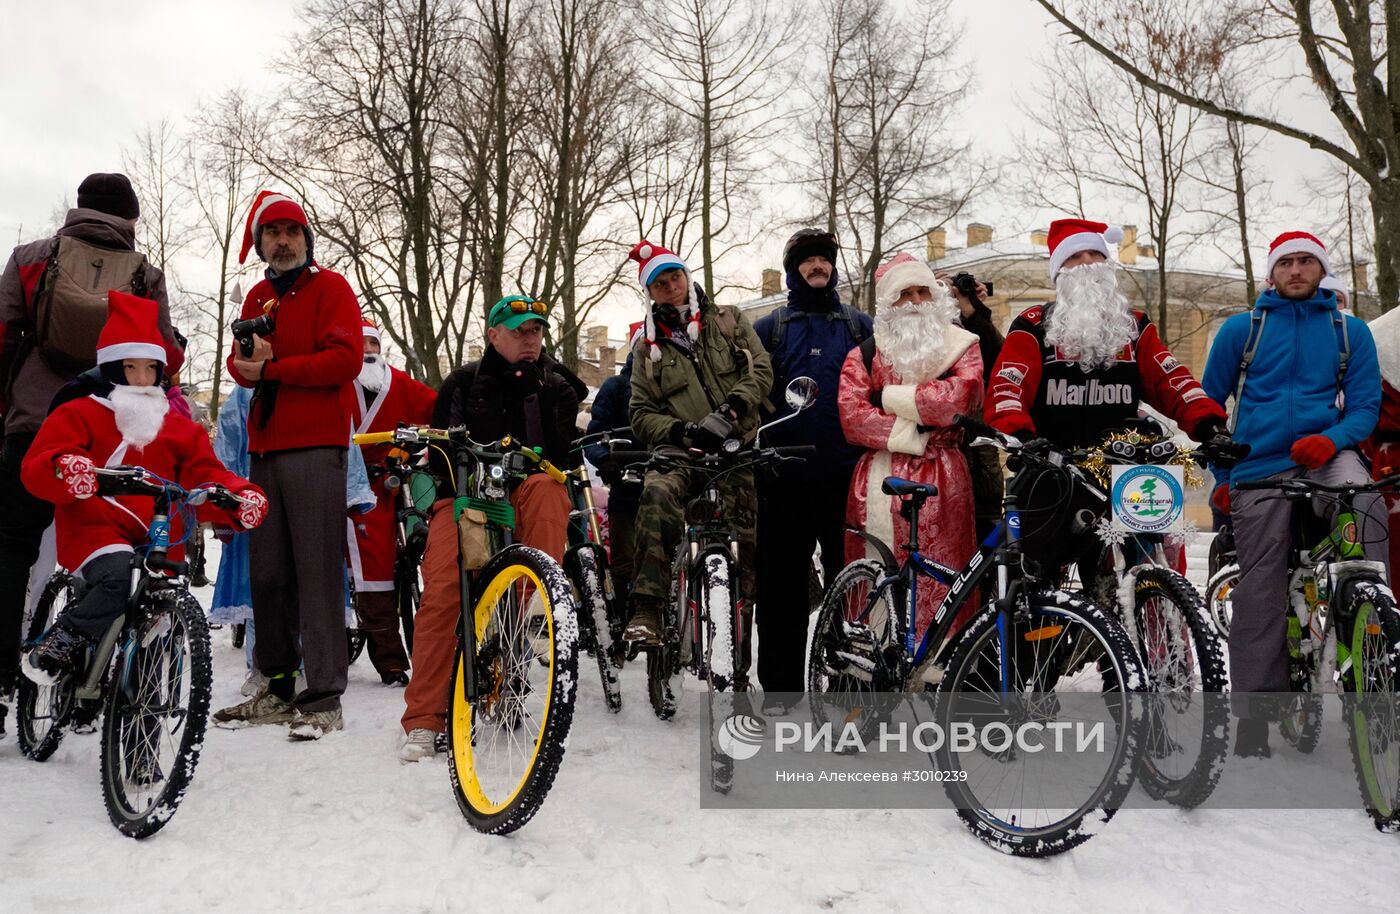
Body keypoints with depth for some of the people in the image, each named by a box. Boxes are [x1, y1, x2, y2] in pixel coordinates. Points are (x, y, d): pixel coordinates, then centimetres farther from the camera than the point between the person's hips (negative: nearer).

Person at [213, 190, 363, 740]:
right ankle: (278, 689, 16)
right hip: (264, 447, 7)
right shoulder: (258, 297, 22)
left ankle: (323, 699, -7)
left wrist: (270, 369, -9)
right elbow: (239, 362, 16)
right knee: (268, 573, 7)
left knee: (317, 572, -9)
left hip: (316, 447, -6)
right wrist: (248, 361, -7)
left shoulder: (330, 288, 3)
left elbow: (344, 359, -10)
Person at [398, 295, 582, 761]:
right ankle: (423, 720, -17)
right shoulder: (463, 384, 10)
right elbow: (440, 450, 6)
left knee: (546, 488, -36)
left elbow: (569, 450, 5)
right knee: (441, 592, -23)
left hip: (527, 494, 1)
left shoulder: (557, 387, 12)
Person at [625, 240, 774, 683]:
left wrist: (729, 410, -17)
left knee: (744, 551, -1)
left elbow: (761, 371, 1)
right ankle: (646, 611, -35)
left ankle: (737, 669, 11)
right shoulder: (649, 347, 13)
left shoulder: (729, 321, 12)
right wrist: (682, 431, -12)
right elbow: (642, 414, 8)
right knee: (657, 492, -36)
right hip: (681, 452, 0)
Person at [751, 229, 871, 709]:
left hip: (846, 474, 1)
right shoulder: (769, 328, 12)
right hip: (785, 476, 0)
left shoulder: (860, 326, 14)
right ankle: (779, 683, 14)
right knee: (781, 584, 3)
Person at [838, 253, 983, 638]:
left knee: (941, 580, -4)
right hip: (881, 483, 0)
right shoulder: (865, 355, 13)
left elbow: (964, 394, -7)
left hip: (942, 481, 0)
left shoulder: (960, 344, 14)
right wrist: (914, 435, -9)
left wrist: (889, 397, -3)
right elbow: (852, 418, -1)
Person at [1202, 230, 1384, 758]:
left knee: (1366, 506, -35)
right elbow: (1208, 402, 13)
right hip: (1260, 471, -1)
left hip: (1327, 457, 1)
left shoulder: (1350, 331, 13)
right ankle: (1253, 721, 1)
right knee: (1260, 593, -5)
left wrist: (1332, 440, -15)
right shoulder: (1242, 329, 11)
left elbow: (1366, 404, 8)